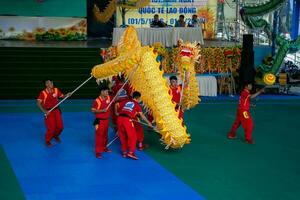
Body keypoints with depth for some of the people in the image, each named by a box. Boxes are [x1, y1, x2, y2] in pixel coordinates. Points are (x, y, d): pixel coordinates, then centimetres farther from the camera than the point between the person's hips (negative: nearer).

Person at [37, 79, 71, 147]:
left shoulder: (56, 90, -3)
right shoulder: (43, 93, -17)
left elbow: (62, 96, 8)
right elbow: (38, 103, -20)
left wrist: (67, 95, -14)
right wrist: (44, 111, -27)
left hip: (56, 110, 5)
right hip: (49, 112, -5)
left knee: (60, 126, 7)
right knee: (51, 128, -7)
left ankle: (55, 136, 40)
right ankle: (47, 141, 19)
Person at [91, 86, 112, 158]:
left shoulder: (108, 98, 2)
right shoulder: (97, 100, -18)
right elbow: (92, 110, -18)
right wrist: (102, 110, -25)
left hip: (106, 120, 7)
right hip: (100, 121, -7)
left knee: (105, 135, 20)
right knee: (99, 136, -5)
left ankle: (104, 147, 37)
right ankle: (98, 152, -1)